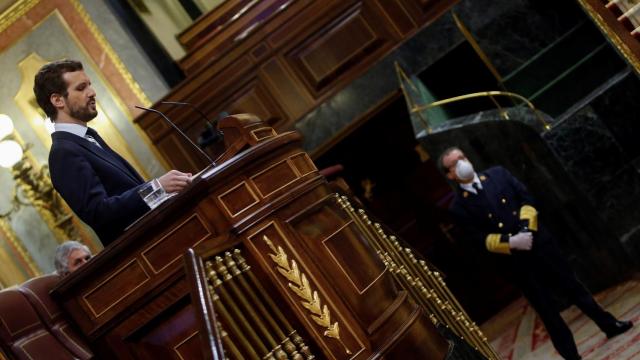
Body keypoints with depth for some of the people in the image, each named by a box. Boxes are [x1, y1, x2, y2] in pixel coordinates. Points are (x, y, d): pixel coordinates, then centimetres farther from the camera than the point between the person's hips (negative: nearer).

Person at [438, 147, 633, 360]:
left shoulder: (497, 173, 5)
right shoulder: (459, 207, -6)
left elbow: (526, 198, 3)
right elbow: (478, 242, -10)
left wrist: (526, 227, -13)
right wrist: (510, 242, -23)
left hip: (538, 242, 3)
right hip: (514, 260, -3)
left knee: (572, 285, 15)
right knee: (547, 310, 6)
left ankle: (609, 325, 33)